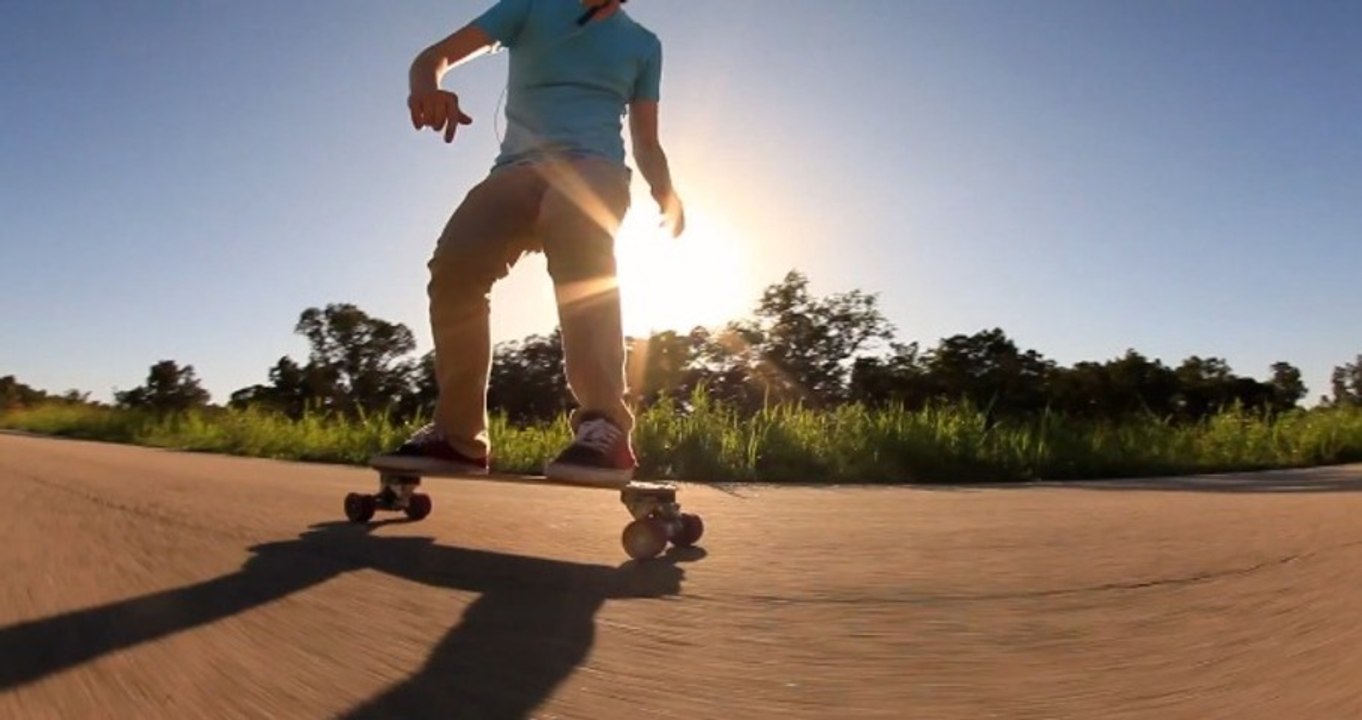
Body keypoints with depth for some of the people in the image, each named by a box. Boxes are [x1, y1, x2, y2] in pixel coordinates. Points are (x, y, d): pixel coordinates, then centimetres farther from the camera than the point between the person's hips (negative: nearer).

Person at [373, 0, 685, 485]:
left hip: (594, 165, -1)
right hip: (518, 167, 2)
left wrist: (666, 195, -2)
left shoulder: (643, 44, 22)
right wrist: (426, 87, -19)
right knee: (453, 265, -26)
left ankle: (605, 423, -42)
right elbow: (438, 55, 7)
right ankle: (459, 435, -10)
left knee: (576, 236, -38)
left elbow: (647, 142, 22)